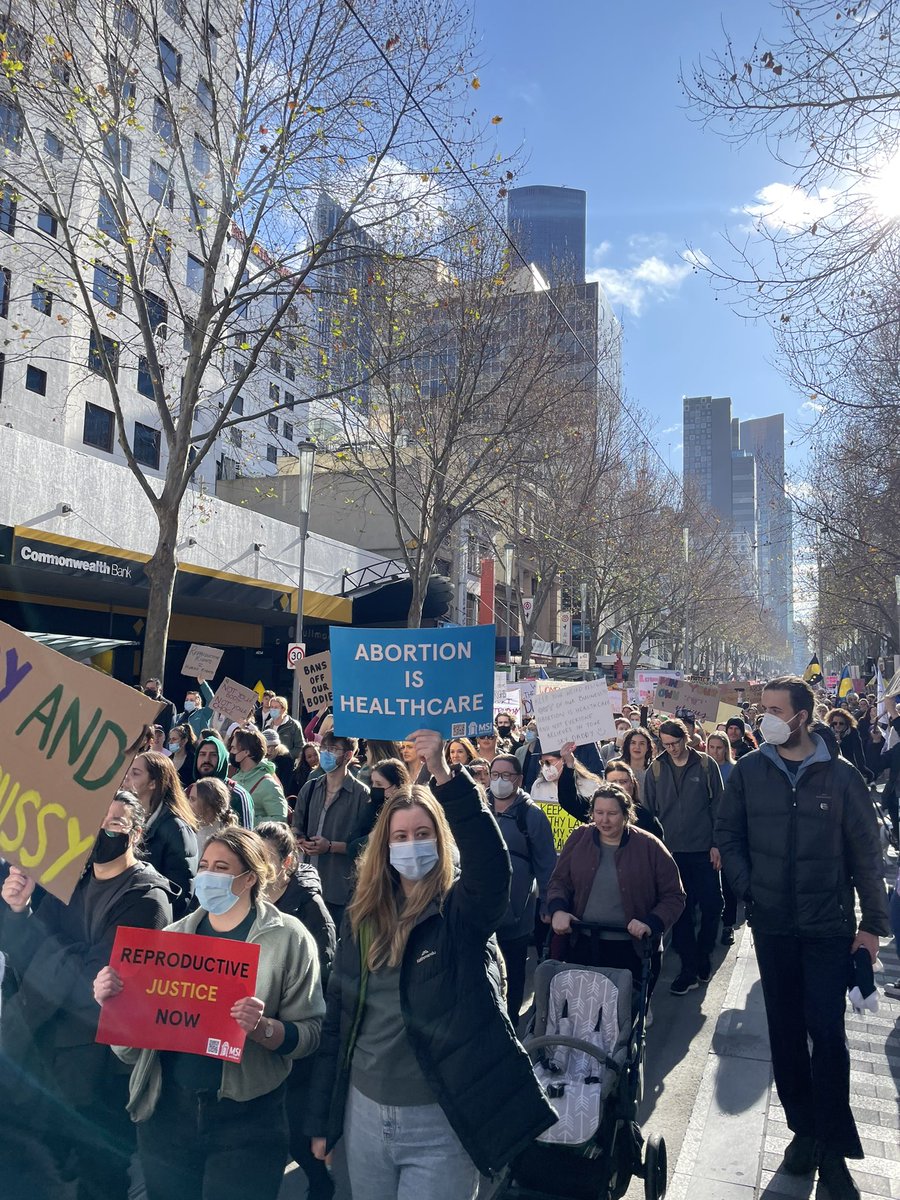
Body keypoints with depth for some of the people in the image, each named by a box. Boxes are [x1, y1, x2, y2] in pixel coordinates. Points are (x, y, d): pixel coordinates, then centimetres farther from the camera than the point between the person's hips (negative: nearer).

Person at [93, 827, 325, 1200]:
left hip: (246, 1121, -4)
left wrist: (262, 1027, -29)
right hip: (166, 1113, 4)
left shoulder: (288, 938, -9)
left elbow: (308, 1032, -11)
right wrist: (114, 1001, -12)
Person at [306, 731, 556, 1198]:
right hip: (364, 1112, 5)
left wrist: (445, 776, -45)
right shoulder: (362, 917, 2)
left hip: (438, 1123, -4)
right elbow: (335, 1019, 7)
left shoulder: (462, 911, -12)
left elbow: (491, 863, -35)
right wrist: (321, 1119, 8)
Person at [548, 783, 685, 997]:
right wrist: (558, 910, -10)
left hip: (633, 950, -2)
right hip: (583, 947, 2)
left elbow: (674, 896, 0)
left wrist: (651, 923, -16)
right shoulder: (579, 838, 2)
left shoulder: (649, 847, -5)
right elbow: (559, 881, 9)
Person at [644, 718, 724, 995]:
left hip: (703, 849, -1)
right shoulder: (656, 769, 3)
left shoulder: (705, 764, -1)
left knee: (711, 906, 2)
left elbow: (717, 805, 0)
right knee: (681, 910, 5)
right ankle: (689, 968, 14)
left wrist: (717, 844, -5)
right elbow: (649, 811, 7)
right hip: (671, 850, 1)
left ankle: (702, 955, 26)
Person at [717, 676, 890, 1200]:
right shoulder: (750, 770, -3)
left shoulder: (840, 775, -7)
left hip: (829, 926, -2)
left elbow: (866, 851, -2)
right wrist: (746, 886, -4)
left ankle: (834, 1147, 15)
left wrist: (873, 922, -2)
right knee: (786, 1029, 12)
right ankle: (804, 1128, 30)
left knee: (828, 1033, -1)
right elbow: (728, 833, 7)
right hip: (772, 924, 2)